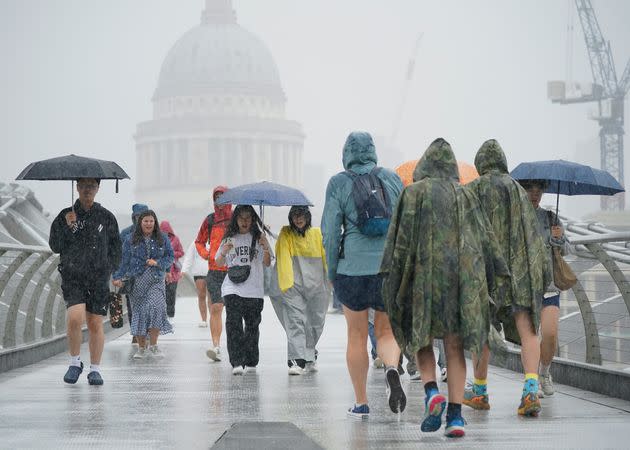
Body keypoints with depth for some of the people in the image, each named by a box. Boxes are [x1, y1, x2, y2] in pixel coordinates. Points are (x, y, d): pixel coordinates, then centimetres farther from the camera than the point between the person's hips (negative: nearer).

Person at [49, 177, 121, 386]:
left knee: (95, 324, 1)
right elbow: (55, 246, 3)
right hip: (72, 276, -1)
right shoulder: (65, 216, 8)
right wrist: (67, 227, -10)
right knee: (75, 318, -19)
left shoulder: (106, 217, 8)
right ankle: (75, 362, 1)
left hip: (99, 278, 1)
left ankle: (95, 369, 13)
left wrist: (109, 269, 1)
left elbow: (115, 248, 12)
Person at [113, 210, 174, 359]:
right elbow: (123, 260, 2)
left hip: (156, 280, 0)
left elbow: (170, 257, 9)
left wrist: (157, 263, -9)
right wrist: (118, 277, -8)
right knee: (139, 312, -1)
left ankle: (153, 345, -11)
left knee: (156, 307, -20)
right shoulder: (131, 240, 6)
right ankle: (141, 348, 12)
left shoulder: (163, 239, 9)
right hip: (137, 281, 0)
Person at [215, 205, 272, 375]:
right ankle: (236, 363, -18)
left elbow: (267, 263, 3)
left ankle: (251, 362, 16)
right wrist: (224, 252, -9)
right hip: (233, 289, 0)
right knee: (234, 324, -13)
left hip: (254, 290, 0)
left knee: (252, 326, 5)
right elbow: (219, 263, 11)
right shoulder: (230, 238, 10)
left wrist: (265, 248, -15)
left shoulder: (258, 238, 8)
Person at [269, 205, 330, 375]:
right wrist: (287, 283, -19)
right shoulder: (285, 234, 3)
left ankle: (309, 358, 29)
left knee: (315, 324, 9)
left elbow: (326, 258, 8)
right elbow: (283, 258, -7)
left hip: (316, 285, 2)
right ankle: (296, 361, -18)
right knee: (295, 321, -14)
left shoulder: (317, 234, 8)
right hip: (293, 286, -2)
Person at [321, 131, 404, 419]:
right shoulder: (392, 179, 7)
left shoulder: (339, 183, 0)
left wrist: (331, 272, 7)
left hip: (353, 268, -2)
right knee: (386, 331, 13)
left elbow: (331, 230, -3)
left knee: (357, 335, 10)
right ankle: (391, 368, -19)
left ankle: (361, 403, 13)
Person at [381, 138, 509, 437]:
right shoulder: (465, 196, 10)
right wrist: (499, 276, 12)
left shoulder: (413, 193, 1)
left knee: (421, 335, 14)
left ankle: (431, 392, -10)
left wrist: (391, 277, -6)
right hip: (462, 276, 2)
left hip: (424, 273, -2)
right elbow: (485, 239, 8)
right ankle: (455, 414, -6)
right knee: (455, 346, 4)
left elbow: (400, 236, -6)